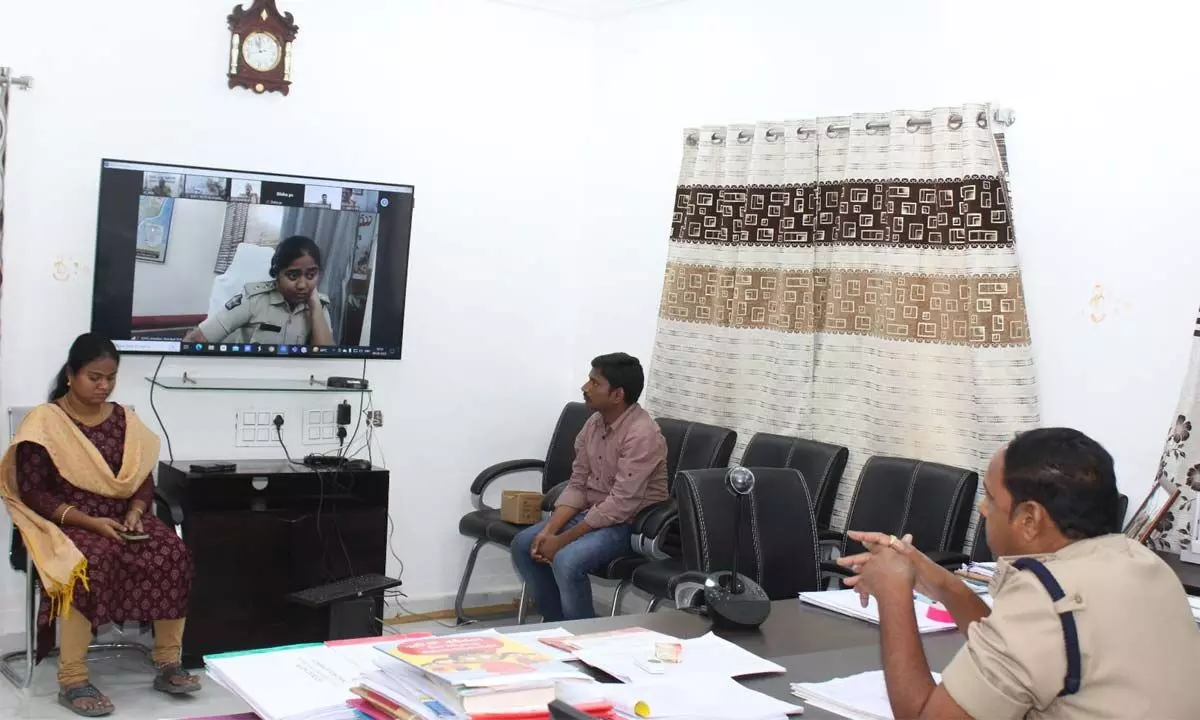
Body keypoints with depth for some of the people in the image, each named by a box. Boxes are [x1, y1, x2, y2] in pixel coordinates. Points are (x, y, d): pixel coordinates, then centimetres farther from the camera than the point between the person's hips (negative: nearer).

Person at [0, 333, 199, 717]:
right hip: (66, 522, -4)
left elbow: (144, 478, 11)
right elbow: (33, 492, -9)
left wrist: (135, 511, -12)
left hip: (122, 518, 5)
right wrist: (88, 521, -20)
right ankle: (72, 681, -28)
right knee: (92, 564, -38)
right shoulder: (44, 422, -5)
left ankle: (167, 664, -13)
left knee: (173, 553, -24)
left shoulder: (124, 420, 10)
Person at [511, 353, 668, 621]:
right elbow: (577, 486, 5)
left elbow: (620, 505, -26)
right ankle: (556, 621, 11)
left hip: (630, 523, -8)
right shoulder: (594, 423, 2)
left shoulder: (642, 434, -24)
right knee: (524, 544, -2)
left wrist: (562, 540, -24)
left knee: (566, 560, -29)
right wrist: (548, 530, -11)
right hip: (592, 513, 9)